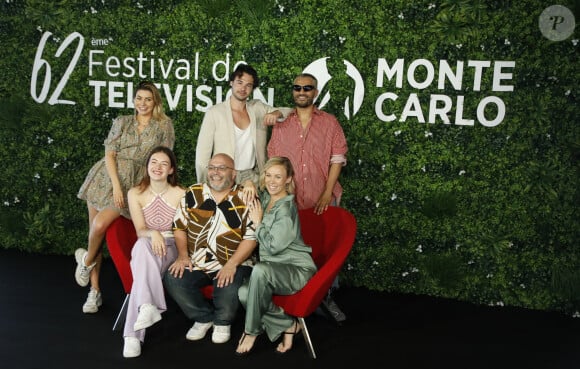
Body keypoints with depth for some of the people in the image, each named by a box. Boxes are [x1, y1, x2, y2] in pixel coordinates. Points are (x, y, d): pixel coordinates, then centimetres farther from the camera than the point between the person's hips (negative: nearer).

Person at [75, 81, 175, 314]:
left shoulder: (164, 125, 3)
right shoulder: (121, 122, 9)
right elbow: (109, 154, 1)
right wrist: (116, 185, -12)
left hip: (135, 183, -3)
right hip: (107, 178, 3)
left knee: (100, 225, -22)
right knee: (94, 230, 2)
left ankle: (87, 259, 12)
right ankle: (94, 291, 13)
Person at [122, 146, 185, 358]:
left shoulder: (181, 194, -1)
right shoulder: (135, 193, 4)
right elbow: (140, 230, -5)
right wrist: (153, 234, -28)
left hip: (172, 248, -1)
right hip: (144, 247, 1)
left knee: (145, 266, -34)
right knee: (143, 244, -36)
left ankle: (133, 334, -36)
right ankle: (149, 307, -49)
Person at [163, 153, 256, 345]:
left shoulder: (245, 199, -2)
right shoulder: (193, 193, 8)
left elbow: (251, 237, -8)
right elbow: (179, 226, 11)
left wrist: (231, 265, -17)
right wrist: (183, 255, -3)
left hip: (233, 263, -3)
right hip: (195, 263, 4)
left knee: (229, 288, -31)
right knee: (172, 279, -20)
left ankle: (223, 322, 8)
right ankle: (203, 317, 7)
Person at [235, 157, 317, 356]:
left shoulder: (287, 208, -16)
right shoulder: (264, 198, 8)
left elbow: (273, 246, -18)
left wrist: (258, 222, -8)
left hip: (298, 270, -7)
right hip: (274, 271, 7)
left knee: (260, 270, -37)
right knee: (243, 293, -22)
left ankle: (251, 331, -18)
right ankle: (288, 324, -5)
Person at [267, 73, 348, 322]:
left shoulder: (329, 123, 3)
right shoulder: (281, 125, 8)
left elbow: (337, 159, -1)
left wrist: (327, 192, -11)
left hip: (323, 200, -1)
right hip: (290, 200, 1)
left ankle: (327, 297, 18)